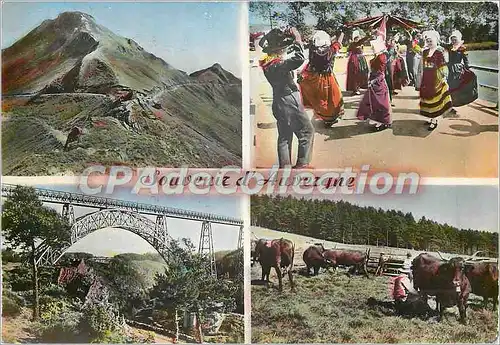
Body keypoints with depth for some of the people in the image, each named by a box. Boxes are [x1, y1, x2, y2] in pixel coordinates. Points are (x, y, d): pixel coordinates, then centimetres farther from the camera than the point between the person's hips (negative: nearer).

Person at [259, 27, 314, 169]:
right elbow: (299, 59, -37)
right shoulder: (278, 65, -25)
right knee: (307, 131, 4)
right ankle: (302, 164, 5)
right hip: (290, 103, -9)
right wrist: (297, 41, -25)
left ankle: (284, 165, 21)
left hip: (279, 103, 9)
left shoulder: (269, 63, 2)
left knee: (284, 136, 16)